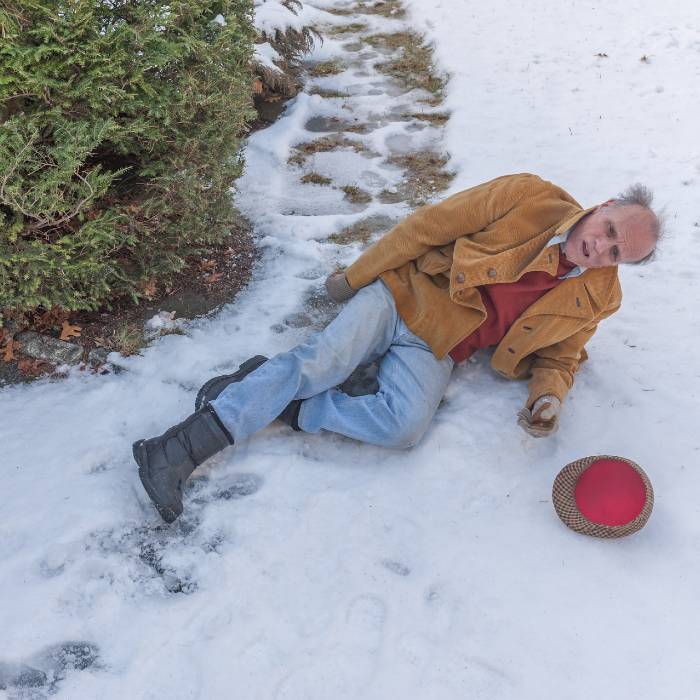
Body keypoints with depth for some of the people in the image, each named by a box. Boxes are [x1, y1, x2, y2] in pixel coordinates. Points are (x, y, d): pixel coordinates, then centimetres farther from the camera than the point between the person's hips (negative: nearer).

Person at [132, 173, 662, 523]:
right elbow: (429, 226, -6)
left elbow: (558, 356, 15)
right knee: (316, 364, -24)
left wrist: (548, 397, -10)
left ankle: (281, 404, -14)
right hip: (403, 295, -2)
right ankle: (177, 449, -20)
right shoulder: (529, 197, -8)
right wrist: (355, 277, -3)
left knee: (406, 427, -28)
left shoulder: (598, 300, 3)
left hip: (434, 349, 2)